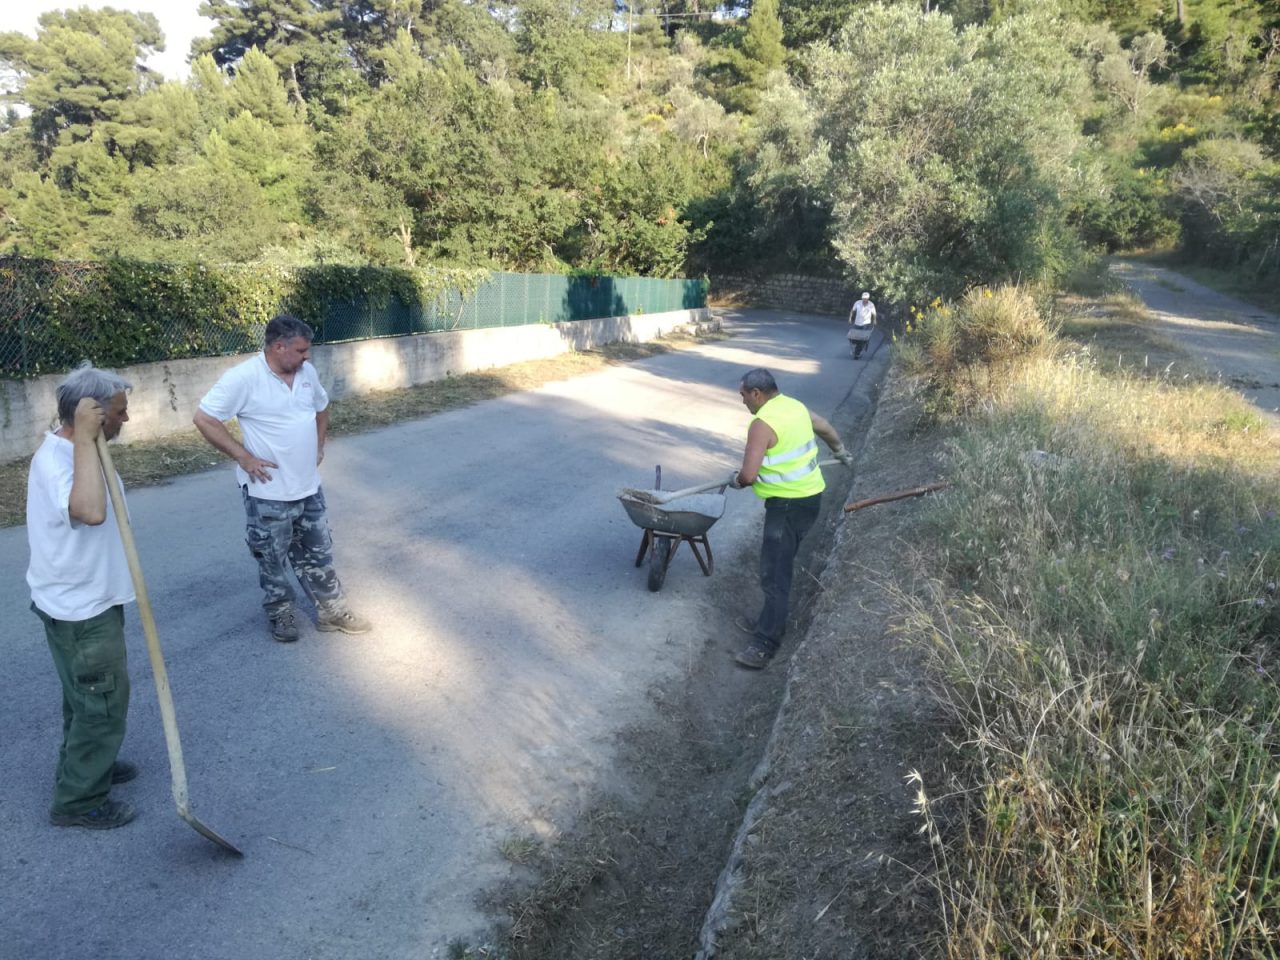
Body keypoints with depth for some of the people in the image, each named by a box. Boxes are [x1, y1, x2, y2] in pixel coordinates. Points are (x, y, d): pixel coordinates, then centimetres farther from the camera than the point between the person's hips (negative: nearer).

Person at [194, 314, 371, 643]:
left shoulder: (306, 372, 1)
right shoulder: (243, 378, -19)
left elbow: (321, 407, 20)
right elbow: (204, 419, -16)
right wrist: (243, 457, -17)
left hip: (308, 486, 6)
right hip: (268, 492, -6)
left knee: (318, 553, 16)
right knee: (273, 560, 11)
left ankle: (332, 610, 28)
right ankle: (282, 615, 29)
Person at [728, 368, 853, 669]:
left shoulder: (762, 423, -19)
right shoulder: (795, 406, 9)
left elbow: (748, 475, -24)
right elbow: (827, 429, 27)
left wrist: (736, 481, 0)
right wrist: (841, 453, 45)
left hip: (788, 504, -10)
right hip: (809, 495, 10)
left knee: (774, 573, -7)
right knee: (779, 565, 19)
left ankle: (764, 645, -4)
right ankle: (768, 623, 29)